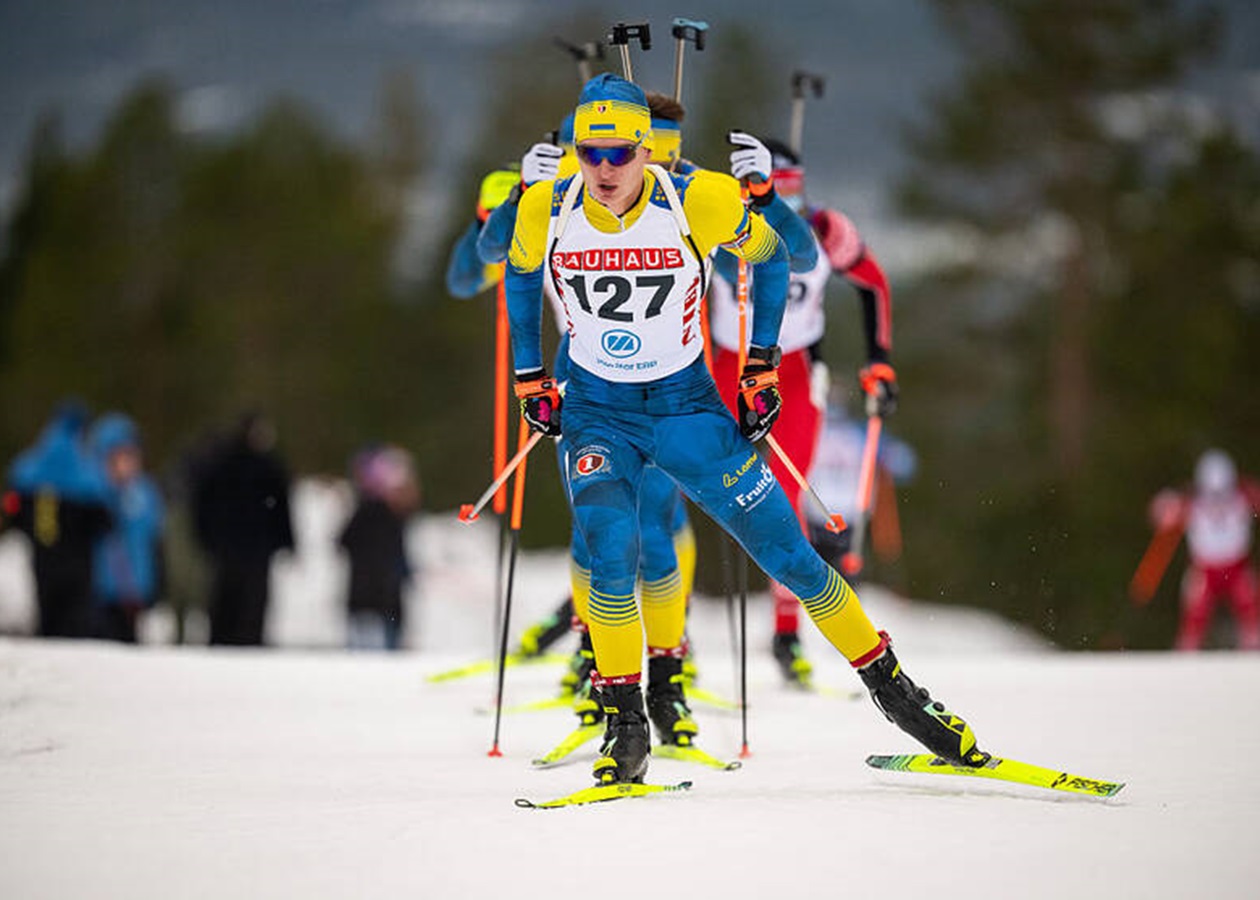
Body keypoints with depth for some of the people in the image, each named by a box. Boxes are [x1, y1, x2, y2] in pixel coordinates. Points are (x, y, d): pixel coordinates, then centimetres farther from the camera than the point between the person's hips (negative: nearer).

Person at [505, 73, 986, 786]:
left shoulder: (699, 204, -18)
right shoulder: (547, 211, -12)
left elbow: (769, 258, 3)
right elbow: (521, 276, 11)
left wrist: (762, 367, 3)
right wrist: (530, 379, 11)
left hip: (687, 406, 0)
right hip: (596, 412, 0)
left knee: (789, 556, -1)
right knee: (610, 551, -26)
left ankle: (890, 686, 16)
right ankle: (626, 727, -13)